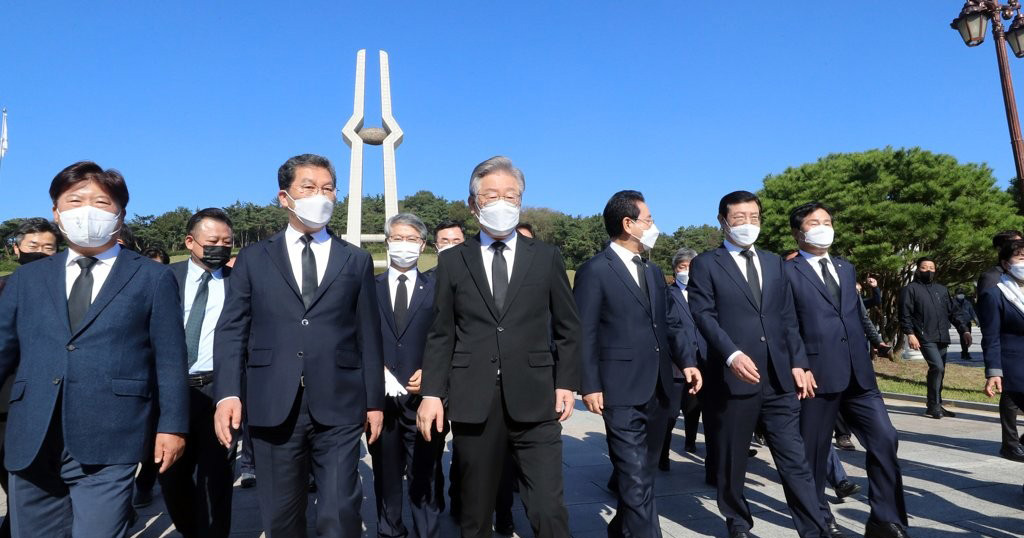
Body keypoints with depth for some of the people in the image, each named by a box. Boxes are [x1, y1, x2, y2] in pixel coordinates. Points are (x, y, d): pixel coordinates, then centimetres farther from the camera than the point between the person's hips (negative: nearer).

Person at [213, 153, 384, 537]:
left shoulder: (357, 260, 10)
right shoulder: (254, 258, 10)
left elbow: (369, 336, 8)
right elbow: (231, 330, 4)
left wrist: (375, 401, 5)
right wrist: (227, 393, -10)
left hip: (338, 408, -1)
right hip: (274, 407, 1)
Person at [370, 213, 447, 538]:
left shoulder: (436, 289, 6)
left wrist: (429, 372, -10)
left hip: (422, 396, -1)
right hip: (380, 395, 2)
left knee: (425, 475, 5)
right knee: (385, 474, 14)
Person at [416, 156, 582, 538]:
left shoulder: (547, 257, 7)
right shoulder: (453, 261, 7)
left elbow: (567, 328, 9)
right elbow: (441, 335, 7)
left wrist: (566, 383, 2)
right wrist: (432, 393, 0)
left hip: (534, 401, 0)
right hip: (473, 402, 1)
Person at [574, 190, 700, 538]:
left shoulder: (653, 272, 17)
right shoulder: (594, 271, -7)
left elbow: (670, 323, 17)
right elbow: (584, 335, -10)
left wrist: (687, 361, 2)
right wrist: (590, 386, -14)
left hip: (658, 390, 8)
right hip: (622, 392, -8)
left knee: (643, 474, 18)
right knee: (636, 479, -6)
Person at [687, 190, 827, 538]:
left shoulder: (774, 263, 17)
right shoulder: (705, 264, 0)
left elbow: (788, 318, 15)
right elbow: (703, 315, -11)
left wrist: (798, 363, 6)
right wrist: (732, 355, -24)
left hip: (779, 378, 4)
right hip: (732, 376, -3)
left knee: (795, 459, 5)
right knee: (731, 461, 10)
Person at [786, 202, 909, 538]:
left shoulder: (846, 269, 18)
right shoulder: (787, 272, -2)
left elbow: (857, 319, 21)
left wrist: (865, 360, 15)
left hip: (858, 374, 6)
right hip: (817, 374, -5)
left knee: (885, 440, -1)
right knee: (814, 450, 5)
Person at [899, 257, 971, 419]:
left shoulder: (942, 289, 19)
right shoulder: (910, 289, 1)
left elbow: (953, 312, 19)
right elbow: (905, 314, -7)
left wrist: (964, 330, 7)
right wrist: (910, 333, -17)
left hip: (942, 338, 6)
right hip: (925, 338, -6)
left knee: (939, 371, 9)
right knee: (937, 367, -19)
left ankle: (936, 406, 21)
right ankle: (933, 405, -7)